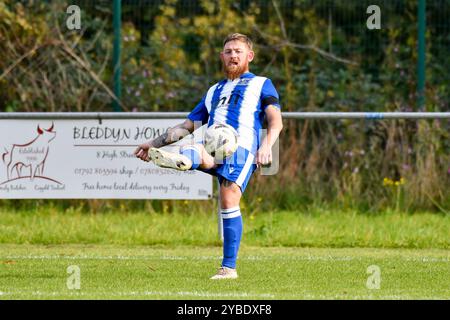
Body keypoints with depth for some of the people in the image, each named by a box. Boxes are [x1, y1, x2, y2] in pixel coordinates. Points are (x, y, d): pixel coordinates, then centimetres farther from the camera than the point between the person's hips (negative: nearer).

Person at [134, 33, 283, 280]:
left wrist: (266, 146, -14)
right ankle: (183, 160, -71)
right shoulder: (215, 91, 36)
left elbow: (275, 121, 6)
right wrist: (154, 143, 29)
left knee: (228, 199, -23)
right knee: (197, 153, -34)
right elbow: (186, 126, 38)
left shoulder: (261, 84, 21)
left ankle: (229, 267, -23)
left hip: (241, 148, -4)